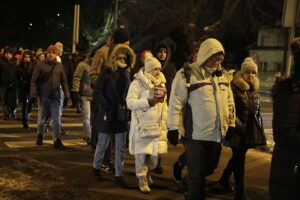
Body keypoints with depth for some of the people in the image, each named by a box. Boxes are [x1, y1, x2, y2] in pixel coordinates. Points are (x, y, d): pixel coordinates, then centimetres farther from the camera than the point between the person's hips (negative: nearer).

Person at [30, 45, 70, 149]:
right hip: (43, 96, -1)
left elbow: (64, 81, 9)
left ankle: (57, 140, 7)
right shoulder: (40, 65, -1)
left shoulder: (60, 66, 6)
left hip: (55, 97, 1)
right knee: (41, 118, 12)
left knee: (57, 119, -1)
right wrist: (33, 95, -8)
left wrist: (67, 95, 2)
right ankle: (40, 135, 36)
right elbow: (34, 80, -1)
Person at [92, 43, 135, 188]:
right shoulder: (106, 73, -8)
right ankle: (96, 168, 35)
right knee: (102, 145, 11)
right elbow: (96, 93, -13)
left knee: (120, 148, 7)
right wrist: (108, 107, -19)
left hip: (121, 116, 4)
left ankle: (119, 176, 16)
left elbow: (128, 95, 11)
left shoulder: (126, 74, 7)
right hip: (107, 116, -4)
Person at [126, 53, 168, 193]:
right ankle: (142, 179, 14)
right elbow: (130, 102, -14)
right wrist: (150, 101, -19)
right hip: (142, 125, -5)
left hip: (158, 125, 6)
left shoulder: (161, 83, 16)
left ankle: (148, 172, 32)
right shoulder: (137, 83, -5)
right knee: (142, 152, -2)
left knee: (155, 152, 7)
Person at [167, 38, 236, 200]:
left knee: (209, 169, 20)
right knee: (197, 174, 4)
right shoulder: (187, 74, -10)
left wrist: (231, 124, 16)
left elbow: (229, 102, 18)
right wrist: (173, 128, -12)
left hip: (217, 134, 7)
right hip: (196, 134, -7)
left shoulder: (222, 74, 11)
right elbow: (175, 103, -10)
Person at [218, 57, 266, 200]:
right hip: (238, 129, -6)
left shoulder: (255, 89, 10)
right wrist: (236, 123, -18)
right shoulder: (234, 87, -11)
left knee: (238, 156, 16)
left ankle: (224, 178, 37)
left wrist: (260, 128, 16)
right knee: (239, 158, -2)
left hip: (251, 128, 7)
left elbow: (258, 110, 18)